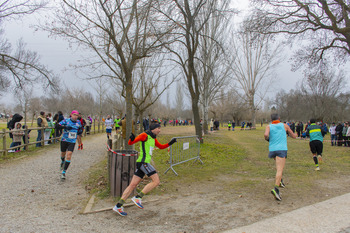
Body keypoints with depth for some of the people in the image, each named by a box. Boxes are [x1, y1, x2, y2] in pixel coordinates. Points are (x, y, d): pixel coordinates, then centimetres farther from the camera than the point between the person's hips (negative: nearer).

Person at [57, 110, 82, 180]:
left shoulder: (78, 122, 2)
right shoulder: (66, 121, -8)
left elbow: (80, 128, 21)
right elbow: (58, 125, -15)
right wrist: (65, 126, -29)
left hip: (72, 142, 1)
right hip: (64, 140, 0)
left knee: (69, 155, -14)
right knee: (63, 153, 18)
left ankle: (64, 172, -9)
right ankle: (63, 162, 56)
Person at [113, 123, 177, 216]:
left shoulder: (153, 138, 21)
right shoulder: (144, 135, -5)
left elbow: (161, 146, 33)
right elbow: (130, 143, -8)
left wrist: (170, 143, 18)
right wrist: (132, 139, -31)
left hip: (144, 163, 9)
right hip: (143, 162, -9)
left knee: (133, 185, 6)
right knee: (156, 181, -11)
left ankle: (118, 206, 7)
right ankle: (138, 197, -9)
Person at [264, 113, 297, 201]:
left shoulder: (269, 126, 10)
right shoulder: (284, 125, 11)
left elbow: (266, 135, -12)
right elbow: (294, 136, 19)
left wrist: (267, 139, 9)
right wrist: (294, 134, 41)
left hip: (272, 149, 3)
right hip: (282, 149, -3)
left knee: (280, 166, 31)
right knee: (279, 170, -13)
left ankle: (279, 180, 21)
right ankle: (276, 189, -29)